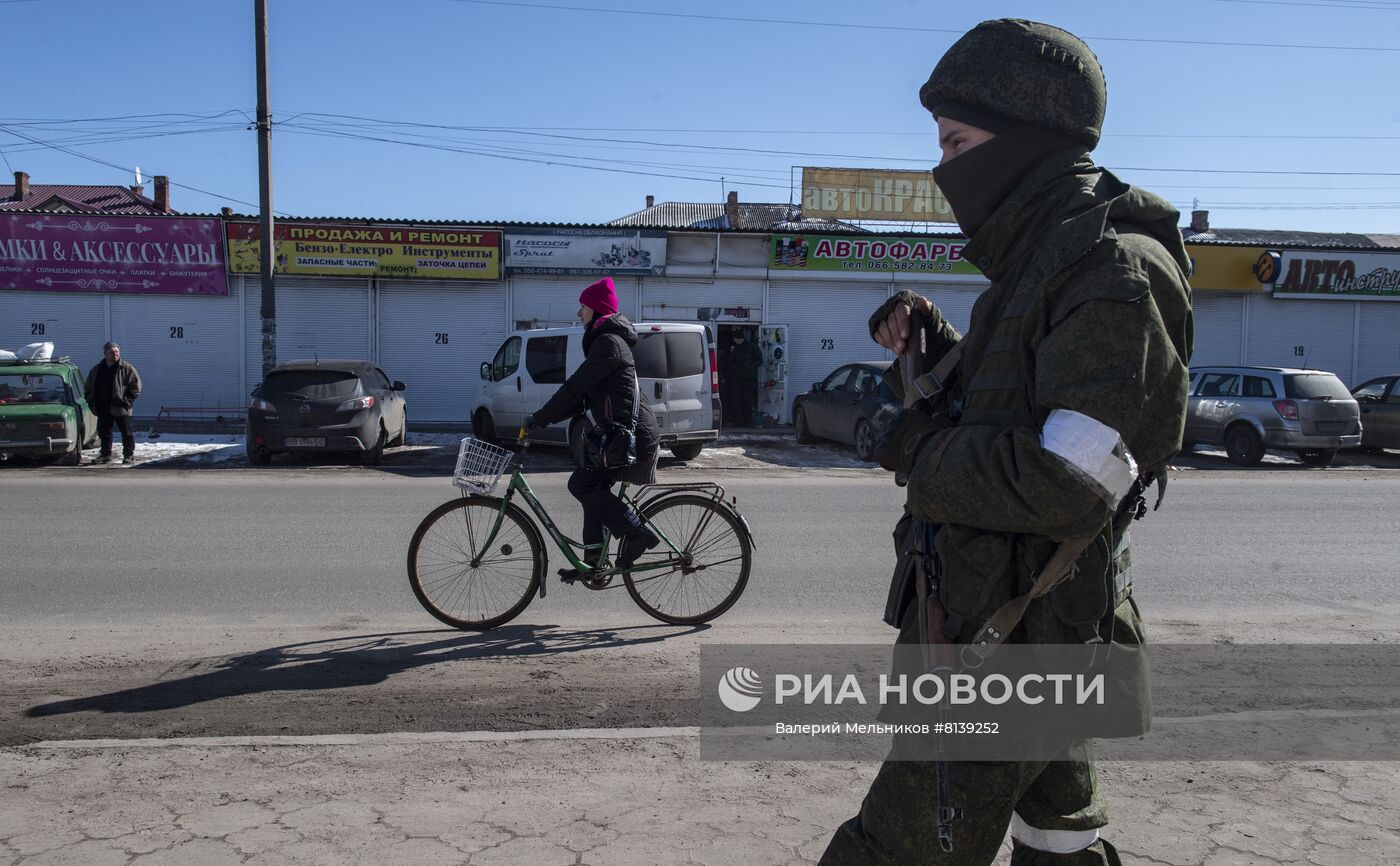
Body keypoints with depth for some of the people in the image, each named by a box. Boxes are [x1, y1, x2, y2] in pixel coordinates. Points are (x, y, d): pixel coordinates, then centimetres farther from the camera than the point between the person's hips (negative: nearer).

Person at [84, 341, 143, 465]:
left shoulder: (126, 368, -4)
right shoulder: (96, 370, 11)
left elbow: (136, 385, -6)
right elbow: (88, 389, 20)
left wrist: (127, 401, -12)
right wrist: (92, 403, 8)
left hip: (121, 408, -5)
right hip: (103, 409, 5)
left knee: (126, 432, -1)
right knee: (104, 432, 10)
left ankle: (129, 454, 8)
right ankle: (105, 454, 20)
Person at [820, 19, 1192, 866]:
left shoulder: (1118, 272, -20)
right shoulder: (1048, 261, 11)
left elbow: (1065, 484, -30)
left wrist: (919, 447, -16)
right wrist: (932, 346, 2)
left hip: (1008, 638, -10)